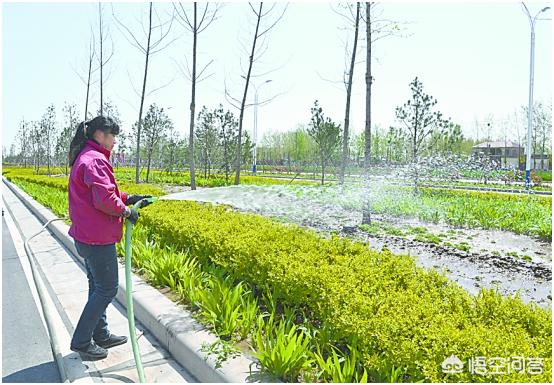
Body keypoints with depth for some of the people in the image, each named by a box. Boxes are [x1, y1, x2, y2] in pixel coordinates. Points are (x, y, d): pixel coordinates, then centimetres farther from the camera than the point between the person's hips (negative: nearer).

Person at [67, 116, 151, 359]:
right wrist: (127, 212, -10)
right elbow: (104, 200, -26)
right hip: (98, 238, -11)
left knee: (98, 287, 19)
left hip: (87, 235, 11)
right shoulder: (95, 160, -19)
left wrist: (128, 198, 10)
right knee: (107, 289, 1)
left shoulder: (86, 158, 15)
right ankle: (81, 341, 13)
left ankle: (100, 335, 32)